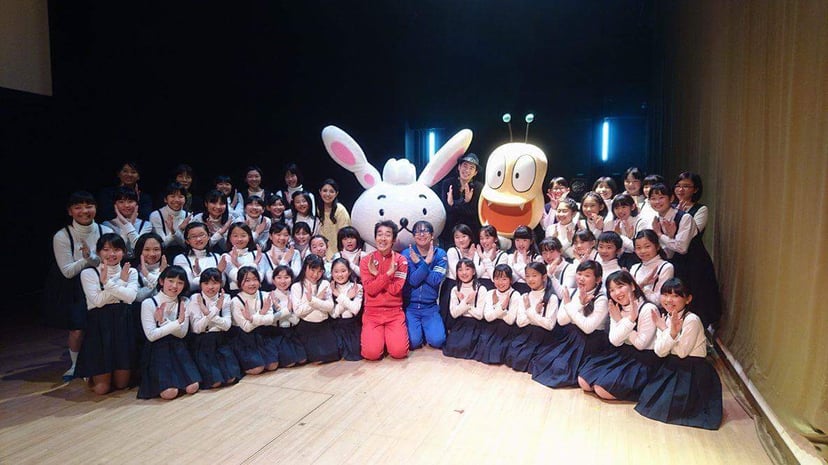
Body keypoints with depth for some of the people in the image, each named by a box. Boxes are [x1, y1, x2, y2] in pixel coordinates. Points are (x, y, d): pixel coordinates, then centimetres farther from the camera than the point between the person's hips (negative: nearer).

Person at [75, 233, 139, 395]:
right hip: (99, 326, -2)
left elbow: (129, 296, -12)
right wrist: (121, 282, -14)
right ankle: (92, 375, 33)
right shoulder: (88, 273, 1)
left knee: (121, 383, 5)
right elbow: (98, 300, -12)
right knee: (101, 388, 0)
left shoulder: (130, 272, 6)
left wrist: (108, 282, -16)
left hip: (123, 324, 2)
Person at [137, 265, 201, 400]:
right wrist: (177, 322, -25)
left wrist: (163, 321, -20)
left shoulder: (184, 302, 4)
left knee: (192, 388, -12)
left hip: (178, 349, 3)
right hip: (157, 350, -3)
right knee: (169, 393, -18)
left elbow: (182, 333, -4)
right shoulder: (148, 303, -7)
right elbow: (151, 335, -15)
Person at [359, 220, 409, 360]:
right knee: (371, 353, -19)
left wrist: (377, 274, -14)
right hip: (372, 312, 0)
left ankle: (389, 334, 14)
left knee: (399, 351, -19)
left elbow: (395, 289, -11)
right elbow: (370, 289, -11)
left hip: (394, 312, 0)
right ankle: (378, 335, 14)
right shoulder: (366, 260, 0)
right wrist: (388, 273, -20)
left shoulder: (401, 260, 0)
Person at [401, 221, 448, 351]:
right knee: (413, 342, -20)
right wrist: (426, 262, -23)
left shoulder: (440, 254, -1)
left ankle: (426, 328, 17)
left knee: (437, 341, -16)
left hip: (430, 307, 1)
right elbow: (412, 281, -15)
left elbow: (436, 280, -14)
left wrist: (419, 262, -18)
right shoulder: (406, 254, -3)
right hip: (410, 307, -1)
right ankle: (418, 328, 15)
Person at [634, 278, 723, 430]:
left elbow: (682, 352, -19)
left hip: (693, 371, -6)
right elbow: (660, 352, -9)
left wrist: (674, 331, -29)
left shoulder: (692, 320, -20)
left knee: (666, 407, -11)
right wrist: (670, 331, -24)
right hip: (672, 368, 6)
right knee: (650, 399, 0)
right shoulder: (665, 319, 0)